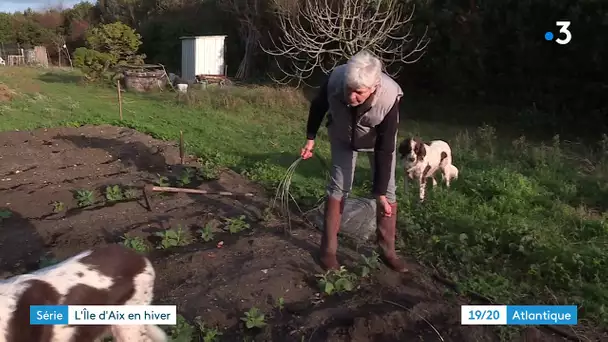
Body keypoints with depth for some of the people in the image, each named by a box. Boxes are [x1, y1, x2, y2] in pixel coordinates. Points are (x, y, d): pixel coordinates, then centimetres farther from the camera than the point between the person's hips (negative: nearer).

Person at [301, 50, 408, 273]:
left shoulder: (389, 98, -40)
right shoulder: (335, 79, -37)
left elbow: (384, 149, -32)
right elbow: (318, 106, -12)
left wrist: (380, 192, -28)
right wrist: (311, 137, -4)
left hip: (379, 139, -1)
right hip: (342, 137, 1)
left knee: (388, 190, -3)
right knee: (338, 186, -4)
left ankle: (388, 250, 12)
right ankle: (328, 250, 7)